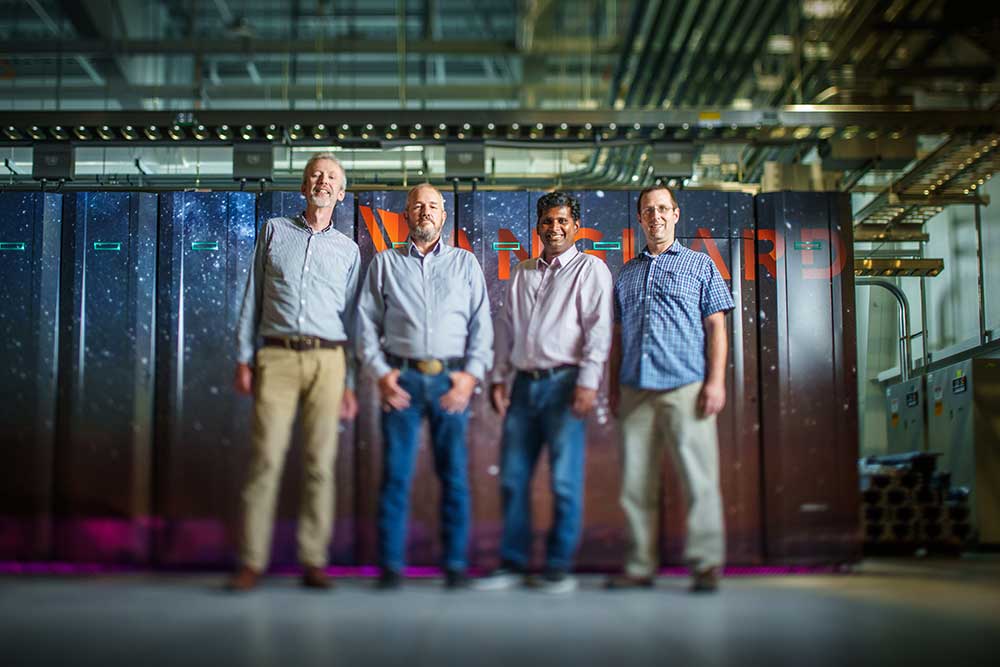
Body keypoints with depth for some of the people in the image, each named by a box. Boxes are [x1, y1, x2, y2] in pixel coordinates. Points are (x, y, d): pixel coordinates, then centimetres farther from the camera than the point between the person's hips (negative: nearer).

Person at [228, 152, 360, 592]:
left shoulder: (348, 249, 16)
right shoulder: (274, 231, 14)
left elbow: (353, 318, 14)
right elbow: (253, 298, 13)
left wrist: (350, 384, 8)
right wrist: (244, 359, 4)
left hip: (327, 361, 1)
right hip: (277, 357, -1)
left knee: (321, 461, -2)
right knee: (266, 458, -7)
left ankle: (313, 562, 4)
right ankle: (252, 563, -4)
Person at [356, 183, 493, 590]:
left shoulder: (465, 263, 15)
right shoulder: (385, 263, 14)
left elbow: (481, 324, 9)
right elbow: (367, 323, 9)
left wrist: (472, 374, -4)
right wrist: (380, 373, -3)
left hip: (451, 380, 0)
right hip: (402, 378, 0)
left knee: (454, 473, -1)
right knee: (396, 472, -2)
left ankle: (456, 564, 6)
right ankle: (391, 564, 4)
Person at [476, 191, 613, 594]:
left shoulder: (590, 269, 2)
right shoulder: (522, 273, 19)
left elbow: (598, 329, -6)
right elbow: (506, 327, 20)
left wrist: (588, 382, -15)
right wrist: (499, 378, 12)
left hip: (563, 382, -5)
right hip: (524, 383, 5)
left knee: (565, 481, -3)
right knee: (513, 477, 4)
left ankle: (559, 568, 6)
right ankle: (512, 564, 13)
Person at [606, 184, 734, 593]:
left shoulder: (699, 265, 10)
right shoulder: (627, 273, 20)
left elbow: (716, 327, 3)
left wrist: (716, 381, -7)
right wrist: (614, 388, 13)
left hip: (685, 388, -4)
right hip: (636, 390, 4)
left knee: (699, 479, -6)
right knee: (636, 483, 3)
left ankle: (706, 566, 0)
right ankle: (640, 567, 10)